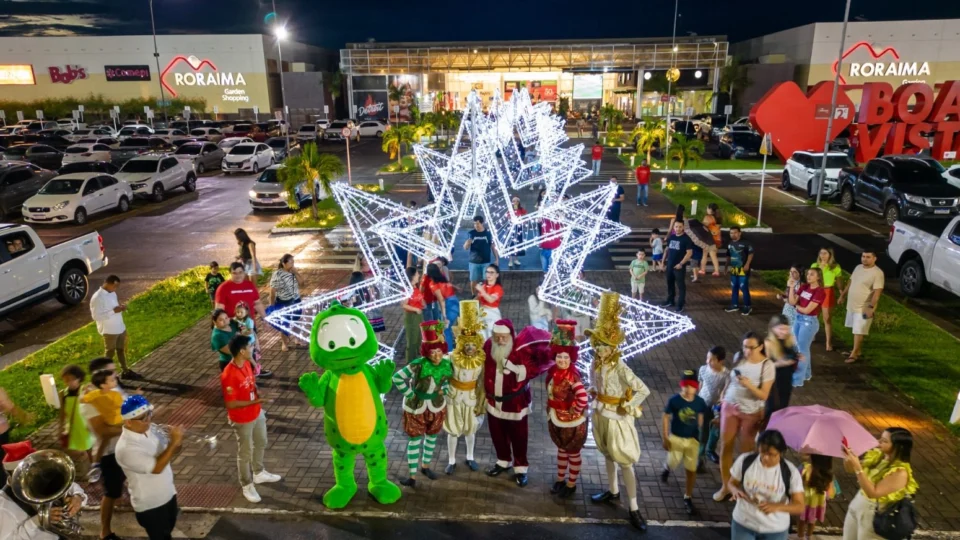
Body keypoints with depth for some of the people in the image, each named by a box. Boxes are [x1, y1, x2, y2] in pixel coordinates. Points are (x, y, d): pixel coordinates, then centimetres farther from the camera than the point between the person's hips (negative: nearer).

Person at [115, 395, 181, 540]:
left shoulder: (149, 429, -7)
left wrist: (176, 442, -19)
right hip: (150, 505, -6)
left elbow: (167, 451, 4)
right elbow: (157, 467, -33)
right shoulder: (127, 448, -30)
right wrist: (174, 442, -31)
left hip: (168, 495, 7)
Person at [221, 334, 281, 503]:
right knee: (245, 453, 11)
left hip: (257, 414, 8)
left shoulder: (247, 363, -6)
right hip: (242, 420, -8)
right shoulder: (229, 375, -31)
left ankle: (259, 473, 48)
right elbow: (230, 404, -27)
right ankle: (247, 486, 31)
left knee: (261, 443, 26)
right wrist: (254, 402, -30)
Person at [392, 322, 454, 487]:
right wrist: (409, 394, -17)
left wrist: (444, 391, -2)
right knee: (414, 440, 7)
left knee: (432, 437, 20)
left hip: (436, 406, 4)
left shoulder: (447, 365, -14)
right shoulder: (419, 365, -28)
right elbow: (397, 378, -24)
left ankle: (425, 466, 42)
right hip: (416, 407, -4)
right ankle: (413, 476, 18)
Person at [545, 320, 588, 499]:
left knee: (573, 453, 15)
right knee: (561, 450, 24)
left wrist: (573, 412, -23)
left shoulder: (572, 376, -28)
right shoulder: (553, 371, -6)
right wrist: (550, 413, 10)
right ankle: (560, 479, 42)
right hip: (556, 420, 7)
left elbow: (583, 399, -37)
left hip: (572, 422, -7)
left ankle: (571, 484, 32)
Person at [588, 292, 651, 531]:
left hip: (618, 418, -6)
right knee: (608, 455, 23)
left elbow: (644, 391, -26)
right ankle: (613, 491, 42)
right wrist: (595, 399, 7)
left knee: (625, 462, 2)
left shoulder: (621, 368, -25)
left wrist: (628, 407, -20)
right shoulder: (596, 364, -6)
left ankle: (634, 509, 12)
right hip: (601, 415, 6)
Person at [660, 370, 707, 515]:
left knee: (691, 470, 6)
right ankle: (666, 468, 52)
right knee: (673, 463, 13)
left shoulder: (700, 402, -11)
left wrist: (700, 436, 14)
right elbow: (666, 417, -10)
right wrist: (665, 438, -9)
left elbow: (700, 418, 6)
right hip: (675, 437, -1)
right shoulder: (674, 400, -18)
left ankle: (688, 498, 22)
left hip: (693, 439, 2)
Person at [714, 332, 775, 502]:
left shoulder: (767, 366, -18)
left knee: (746, 450, 10)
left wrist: (749, 385, -33)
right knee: (725, 446, 8)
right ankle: (725, 486, 23)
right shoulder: (738, 357, -6)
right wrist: (723, 396, 13)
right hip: (730, 406, 4)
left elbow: (764, 395, -18)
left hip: (751, 412, -3)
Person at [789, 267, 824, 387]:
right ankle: (806, 374, 32)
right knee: (799, 348, 16)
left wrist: (797, 306, -1)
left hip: (809, 321, -7)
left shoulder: (819, 291, -17)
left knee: (802, 350, 0)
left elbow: (807, 310, -19)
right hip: (798, 318, 7)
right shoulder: (804, 287, 3)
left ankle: (797, 379, 9)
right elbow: (792, 302, -3)